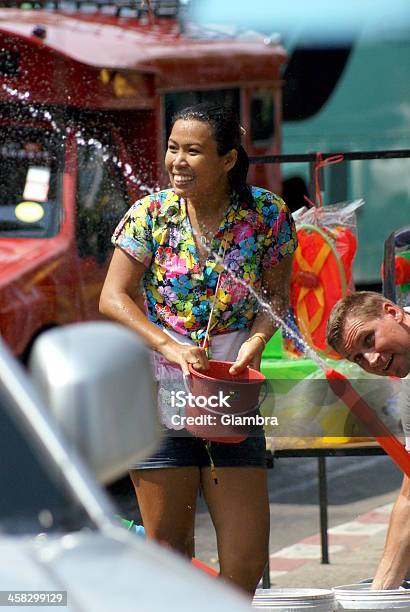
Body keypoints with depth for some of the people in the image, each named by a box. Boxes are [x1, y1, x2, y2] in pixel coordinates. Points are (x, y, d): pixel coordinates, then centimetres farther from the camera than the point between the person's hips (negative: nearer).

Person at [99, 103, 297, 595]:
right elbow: (113, 297, -5)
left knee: (246, 561, -2)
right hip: (159, 391, -1)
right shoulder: (150, 215, -3)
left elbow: (276, 295, 4)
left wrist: (256, 341, -16)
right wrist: (169, 346, -19)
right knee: (168, 549, 3)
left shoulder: (266, 215, -2)